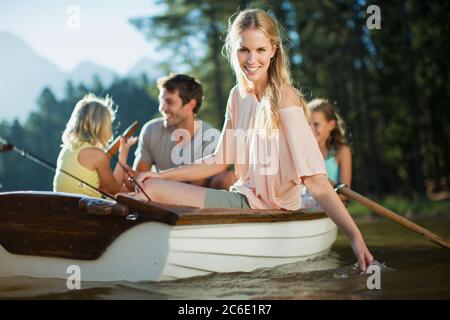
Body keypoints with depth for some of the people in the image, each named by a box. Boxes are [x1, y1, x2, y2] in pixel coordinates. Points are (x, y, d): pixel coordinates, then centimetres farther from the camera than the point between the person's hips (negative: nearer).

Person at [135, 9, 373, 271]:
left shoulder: (284, 99, -18)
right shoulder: (238, 96, 6)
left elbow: (315, 178, -24)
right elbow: (221, 160, 12)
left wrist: (355, 236, -33)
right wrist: (161, 175, 5)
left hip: (269, 208, -7)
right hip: (245, 197, 7)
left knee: (151, 190, -12)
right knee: (150, 185, 12)